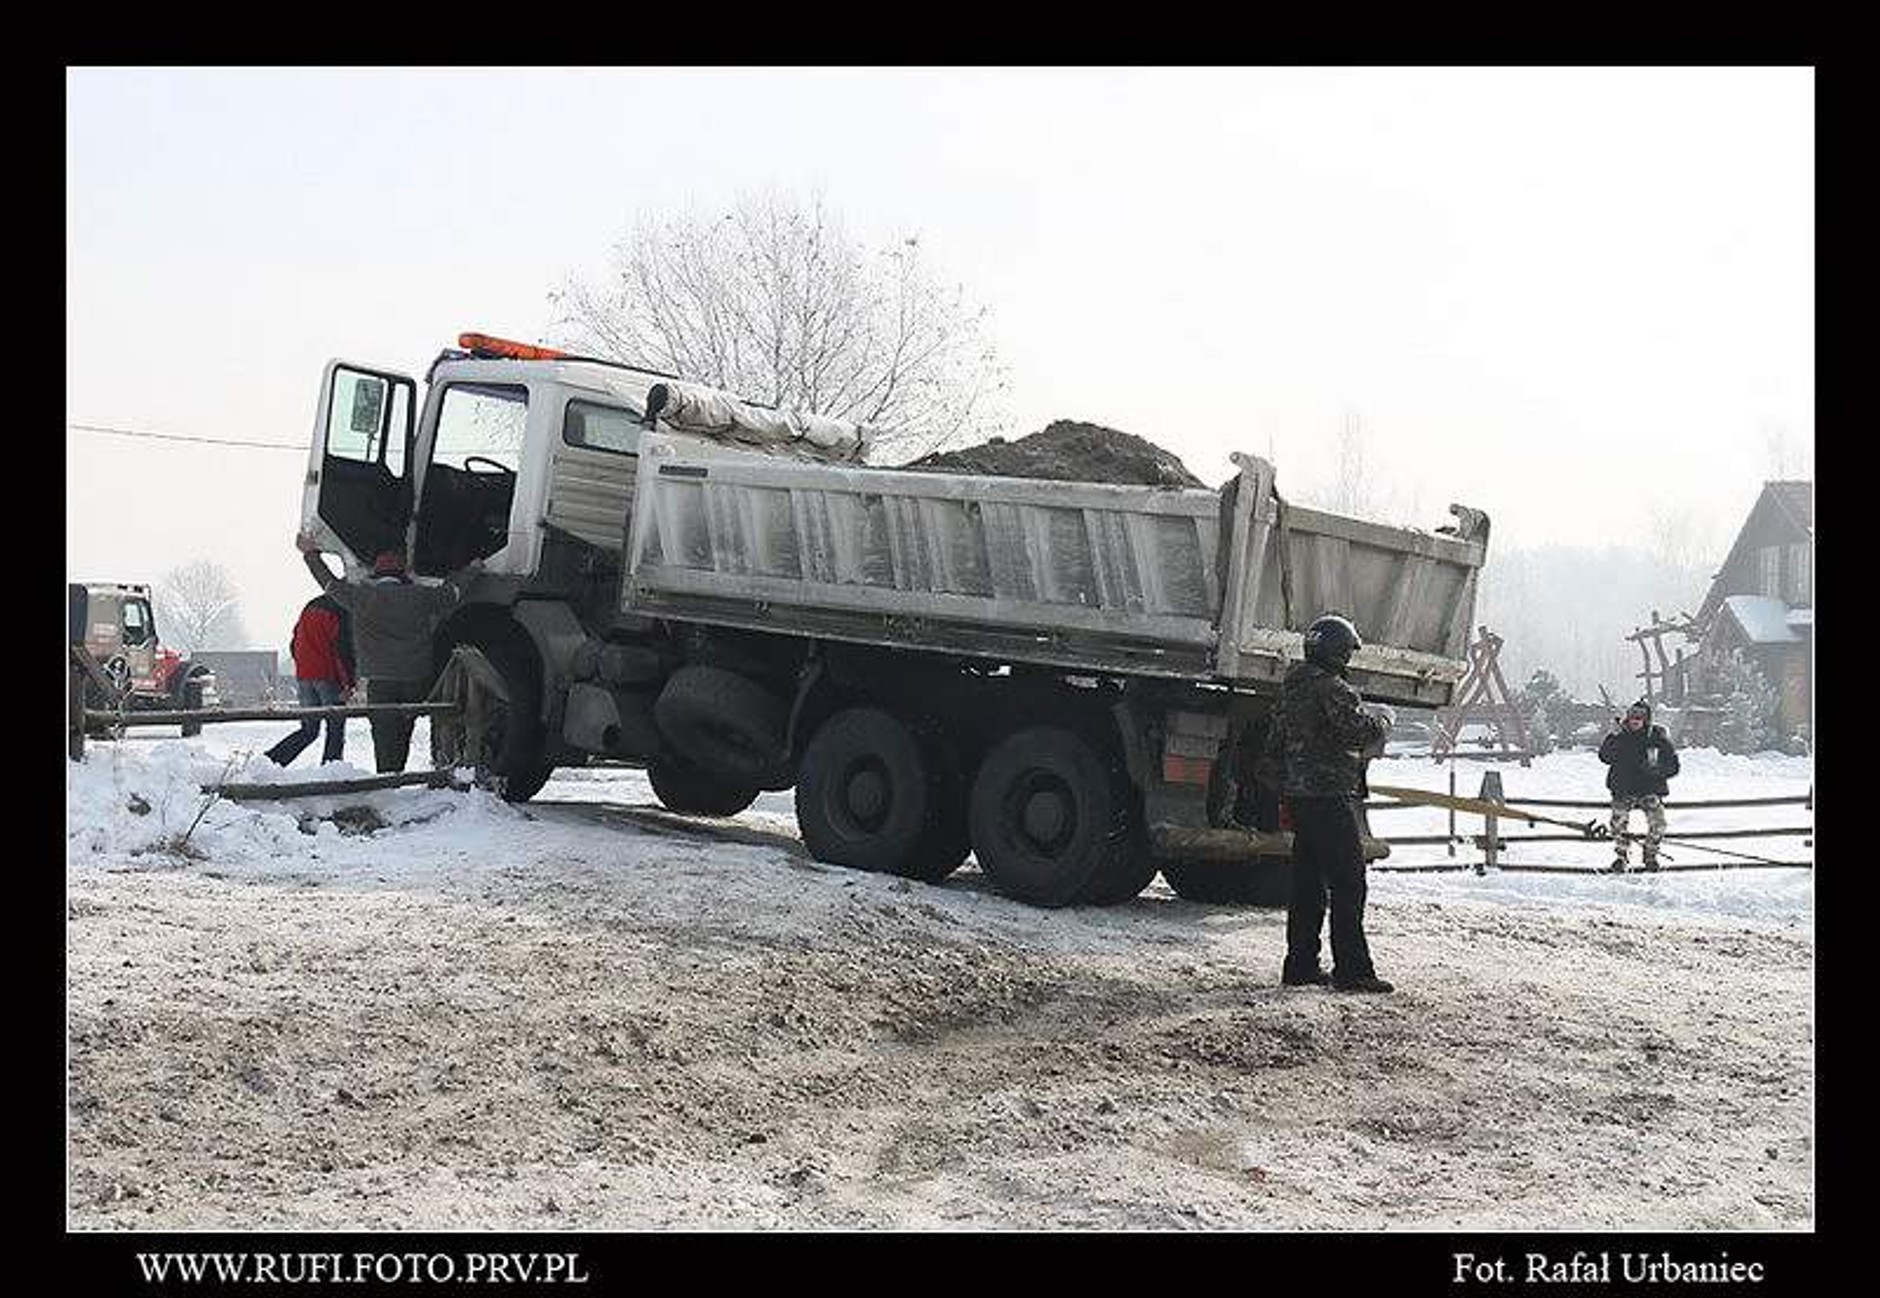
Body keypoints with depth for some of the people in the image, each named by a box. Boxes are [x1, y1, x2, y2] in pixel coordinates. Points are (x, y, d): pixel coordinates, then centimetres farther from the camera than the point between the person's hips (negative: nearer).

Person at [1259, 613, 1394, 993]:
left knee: (1308, 884, 13)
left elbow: (1274, 745, 23)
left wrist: (1282, 783, 29)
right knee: (1348, 884, -7)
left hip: (1299, 797, 10)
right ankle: (1352, 970, -8)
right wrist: (1383, 725, -3)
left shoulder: (1292, 684, 16)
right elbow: (1360, 729, -23)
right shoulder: (1330, 687, -14)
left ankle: (1300, 965, 15)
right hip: (1329, 798, -10)